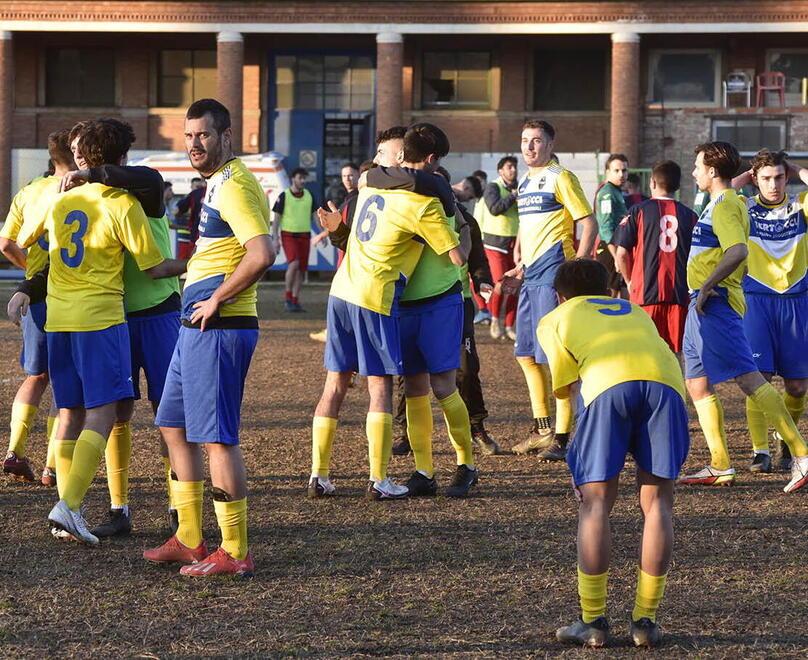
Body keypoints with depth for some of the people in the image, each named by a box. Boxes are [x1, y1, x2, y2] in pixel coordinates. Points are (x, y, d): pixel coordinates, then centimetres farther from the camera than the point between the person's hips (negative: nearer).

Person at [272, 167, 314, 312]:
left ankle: (295, 301, 10)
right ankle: (288, 298, -10)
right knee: (294, 264, -22)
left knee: (301, 269, 2)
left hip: (304, 235, 5)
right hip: (288, 235, -5)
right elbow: (276, 218, -3)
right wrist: (275, 239, -9)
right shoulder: (284, 196, -4)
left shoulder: (309, 195, 9)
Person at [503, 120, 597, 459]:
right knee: (526, 354, 13)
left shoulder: (560, 177, -7)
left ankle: (562, 437, -6)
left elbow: (589, 224, -11)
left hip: (553, 273, -9)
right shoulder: (525, 182, 18)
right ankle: (542, 429, 24)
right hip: (530, 275, 9)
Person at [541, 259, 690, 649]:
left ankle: (593, 621, 4)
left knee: (595, 503, 5)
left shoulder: (554, 320, 29)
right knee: (657, 502, 9)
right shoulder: (634, 310, 40)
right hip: (667, 381, 3)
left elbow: (566, 388, 18)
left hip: (608, 382, -3)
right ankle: (645, 622, 10)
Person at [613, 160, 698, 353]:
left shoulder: (639, 211, 0)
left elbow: (621, 253, -2)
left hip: (645, 293, -2)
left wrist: (629, 282, 12)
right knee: (677, 352, 4)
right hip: (680, 294, 2)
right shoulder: (689, 215, 6)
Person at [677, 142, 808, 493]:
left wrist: (706, 287, -23)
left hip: (716, 302, -11)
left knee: (748, 378, -15)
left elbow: (738, 251, -28)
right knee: (696, 383, 11)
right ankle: (720, 466, 13)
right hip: (704, 306, 11)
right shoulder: (730, 202, 19)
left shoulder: (724, 206, -13)